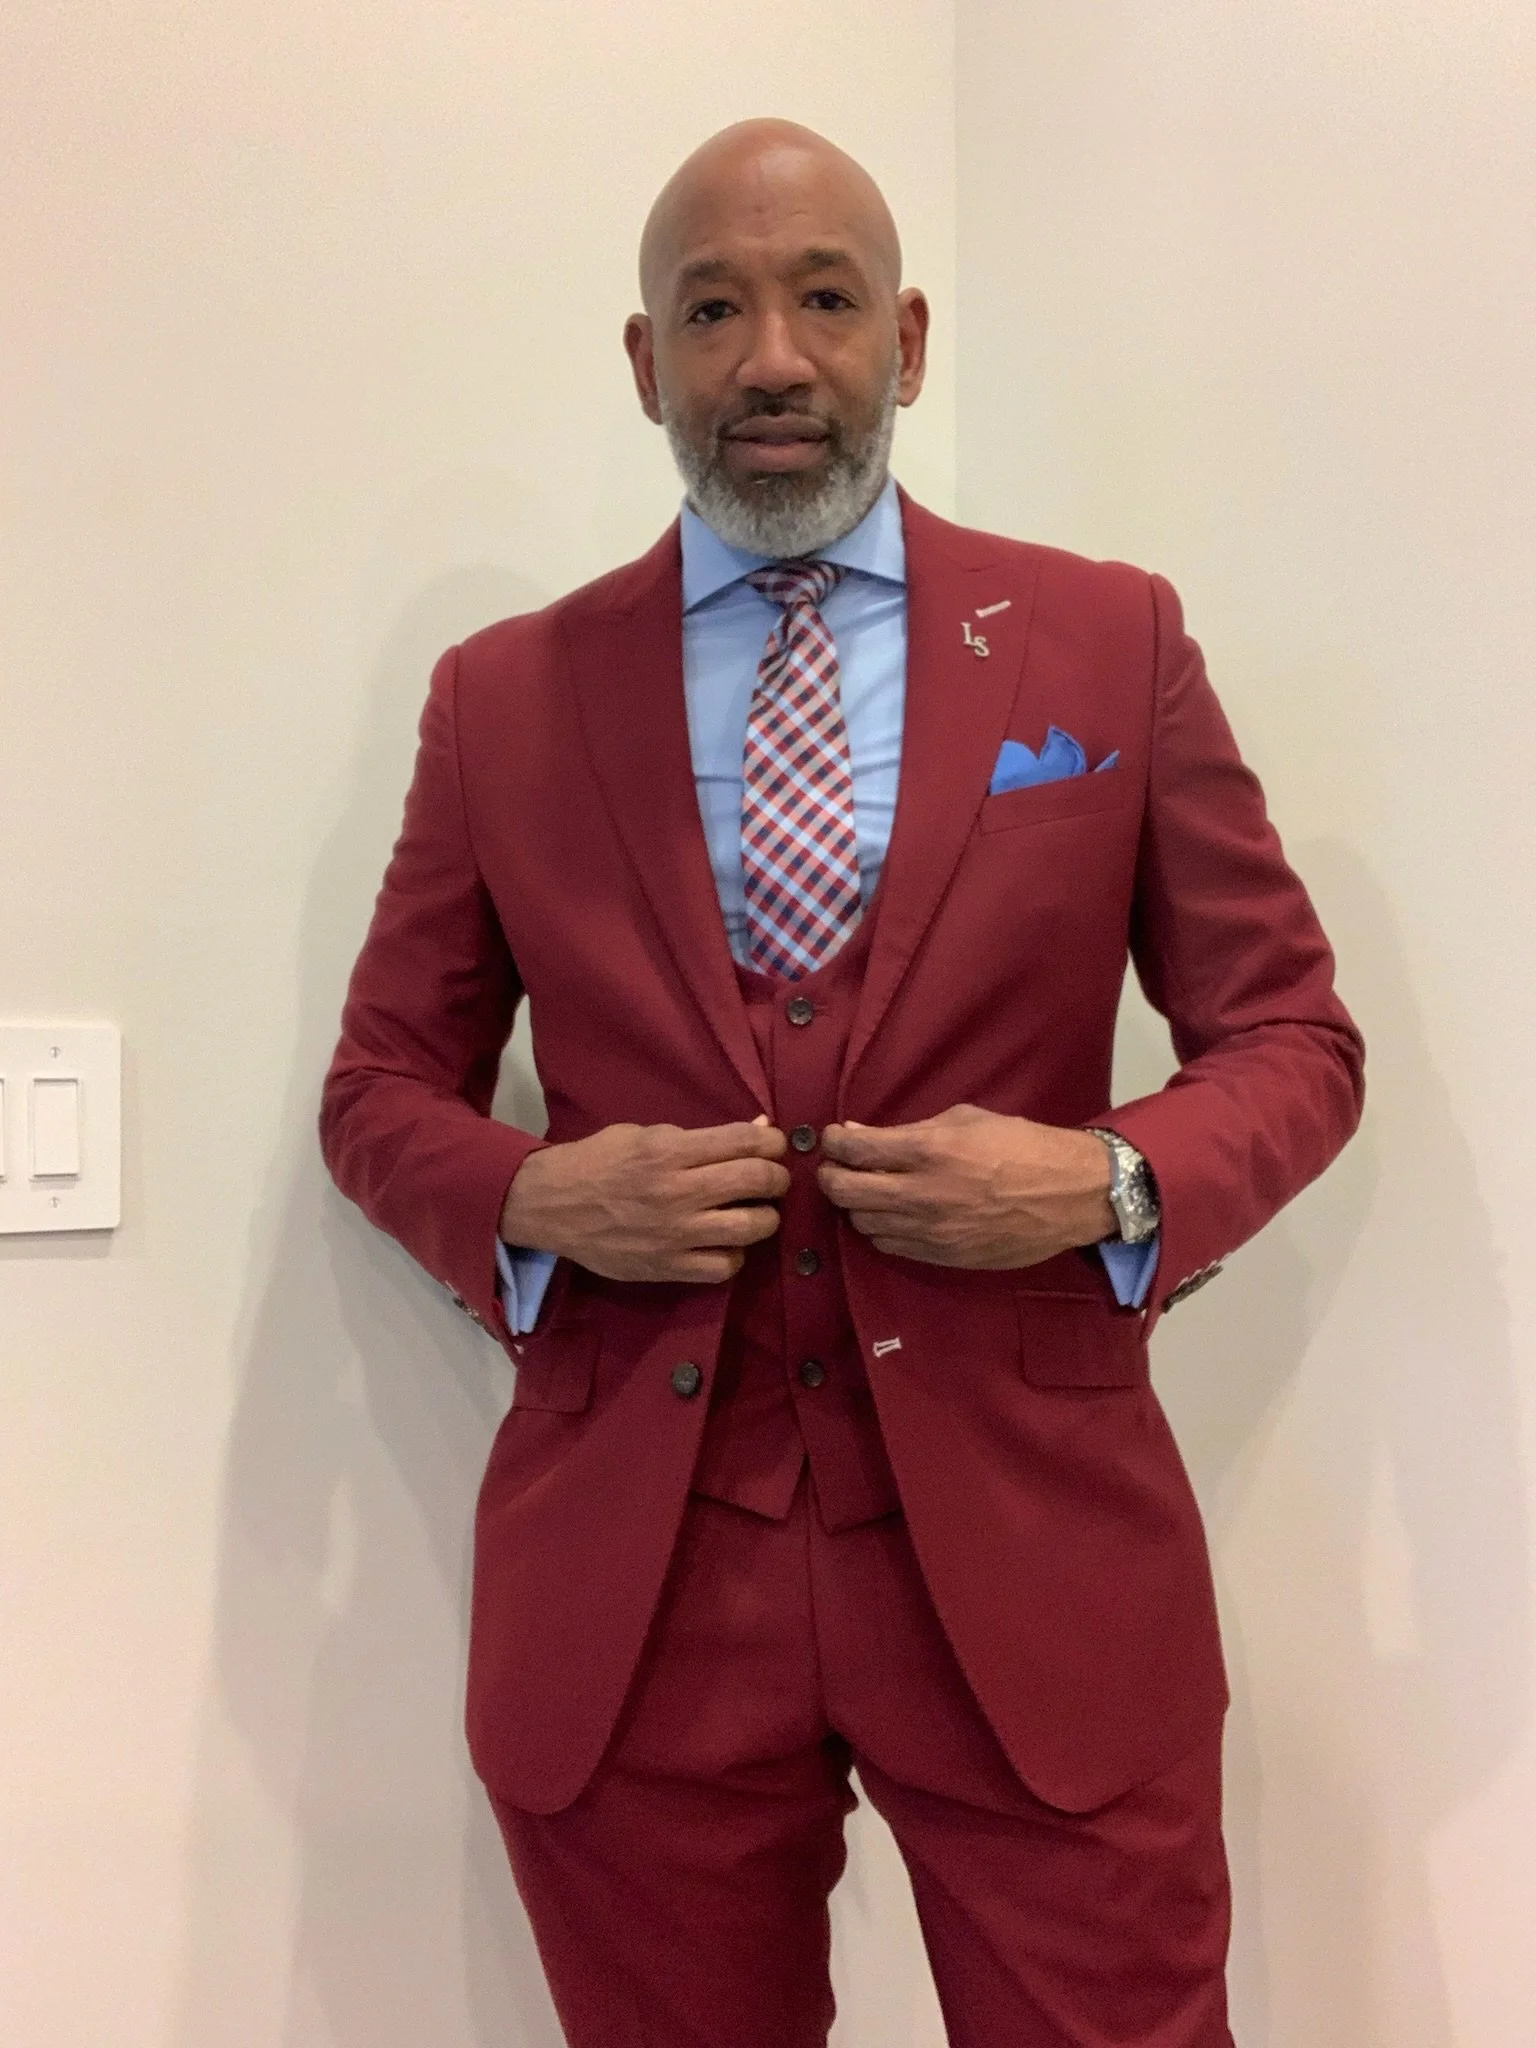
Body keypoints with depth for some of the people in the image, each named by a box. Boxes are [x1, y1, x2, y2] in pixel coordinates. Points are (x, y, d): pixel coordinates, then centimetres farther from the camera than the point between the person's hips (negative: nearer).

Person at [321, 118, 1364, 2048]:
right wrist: (540, 1199, -11)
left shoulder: (1110, 640, 2)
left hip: (1030, 1550, 0)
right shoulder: (503, 696, 4)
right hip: (630, 1579, 1)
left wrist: (1111, 1182, -14)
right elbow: (380, 1086, 9)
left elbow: (1292, 1040, 5)